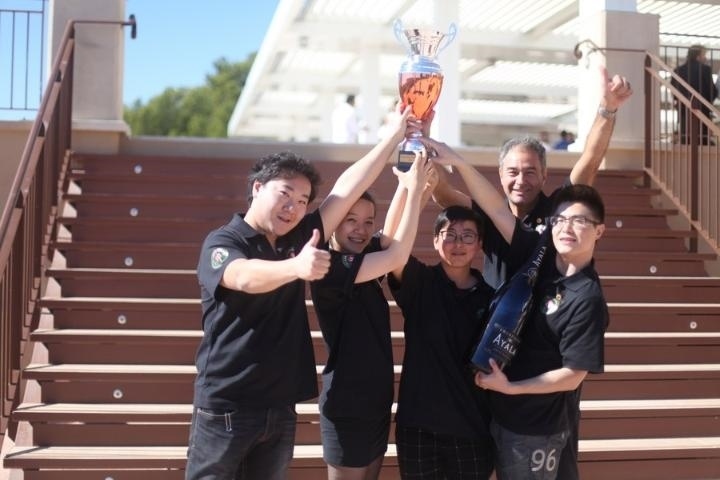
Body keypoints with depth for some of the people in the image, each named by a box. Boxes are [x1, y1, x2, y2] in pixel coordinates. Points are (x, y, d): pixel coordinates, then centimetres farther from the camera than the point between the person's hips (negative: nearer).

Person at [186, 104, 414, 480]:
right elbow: (245, 277, -31)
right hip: (225, 409, -5)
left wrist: (395, 136, 0)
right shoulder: (222, 242, -9)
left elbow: (346, 191, 4)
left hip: (280, 410, 6)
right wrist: (296, 267, -50)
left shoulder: (296, 242, 8)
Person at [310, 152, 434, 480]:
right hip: (348, 404, -9)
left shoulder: (361, 259, 6)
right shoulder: (330, 268, -20)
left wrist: (406, 185, -12)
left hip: (375, 398, 9)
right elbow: (398, 257, -25)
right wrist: (414, 190, -21)